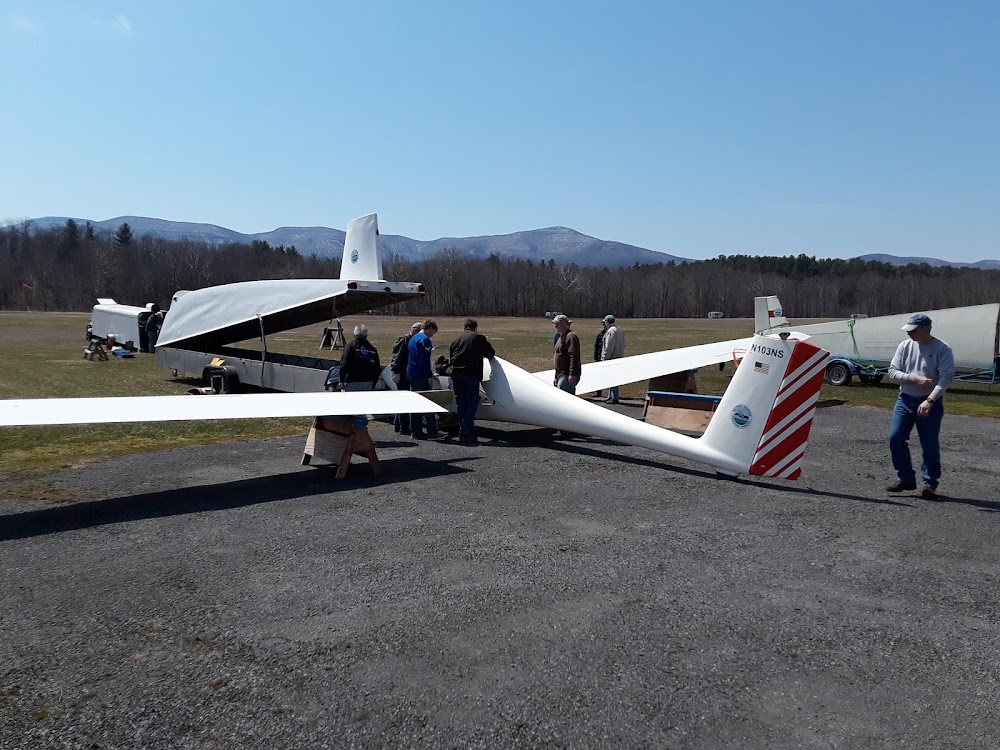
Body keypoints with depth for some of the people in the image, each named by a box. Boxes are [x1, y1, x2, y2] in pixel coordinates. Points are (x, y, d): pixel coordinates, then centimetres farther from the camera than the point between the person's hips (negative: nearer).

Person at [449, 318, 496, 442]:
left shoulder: (456, 338, 15)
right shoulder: (479, 338, 2)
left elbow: (451, 357, 16)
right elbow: (490, 353, 8)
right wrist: (483, 355, 29)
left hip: (456, 375, 5)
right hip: (471, 375, -5)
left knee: (460, 404, 11)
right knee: (471, 404, -1)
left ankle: (463, 431, 16)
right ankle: (466, 434, -7)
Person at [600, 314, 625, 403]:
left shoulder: (611, 331, -13)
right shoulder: (619, 330, 17)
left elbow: (609, 346, -18)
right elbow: (623, 345, 19)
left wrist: (605, 358, -13)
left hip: (611, 358, -10)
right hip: (618, 357, 10)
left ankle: (614, 398, -8)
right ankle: (611, 396, 23)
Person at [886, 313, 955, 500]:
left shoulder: (942, 349, -9)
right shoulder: (905, 346, 4)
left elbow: (946, 377, -16)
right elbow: (892, 372, 2)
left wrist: (929, 401, -26)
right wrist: (915, 378, -15)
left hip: (931, 403, -4)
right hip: (905, 400, 5)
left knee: (930, 446, 1)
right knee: (896, 439, -1)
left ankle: (930, 485, 13)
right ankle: (906, 479, 12)